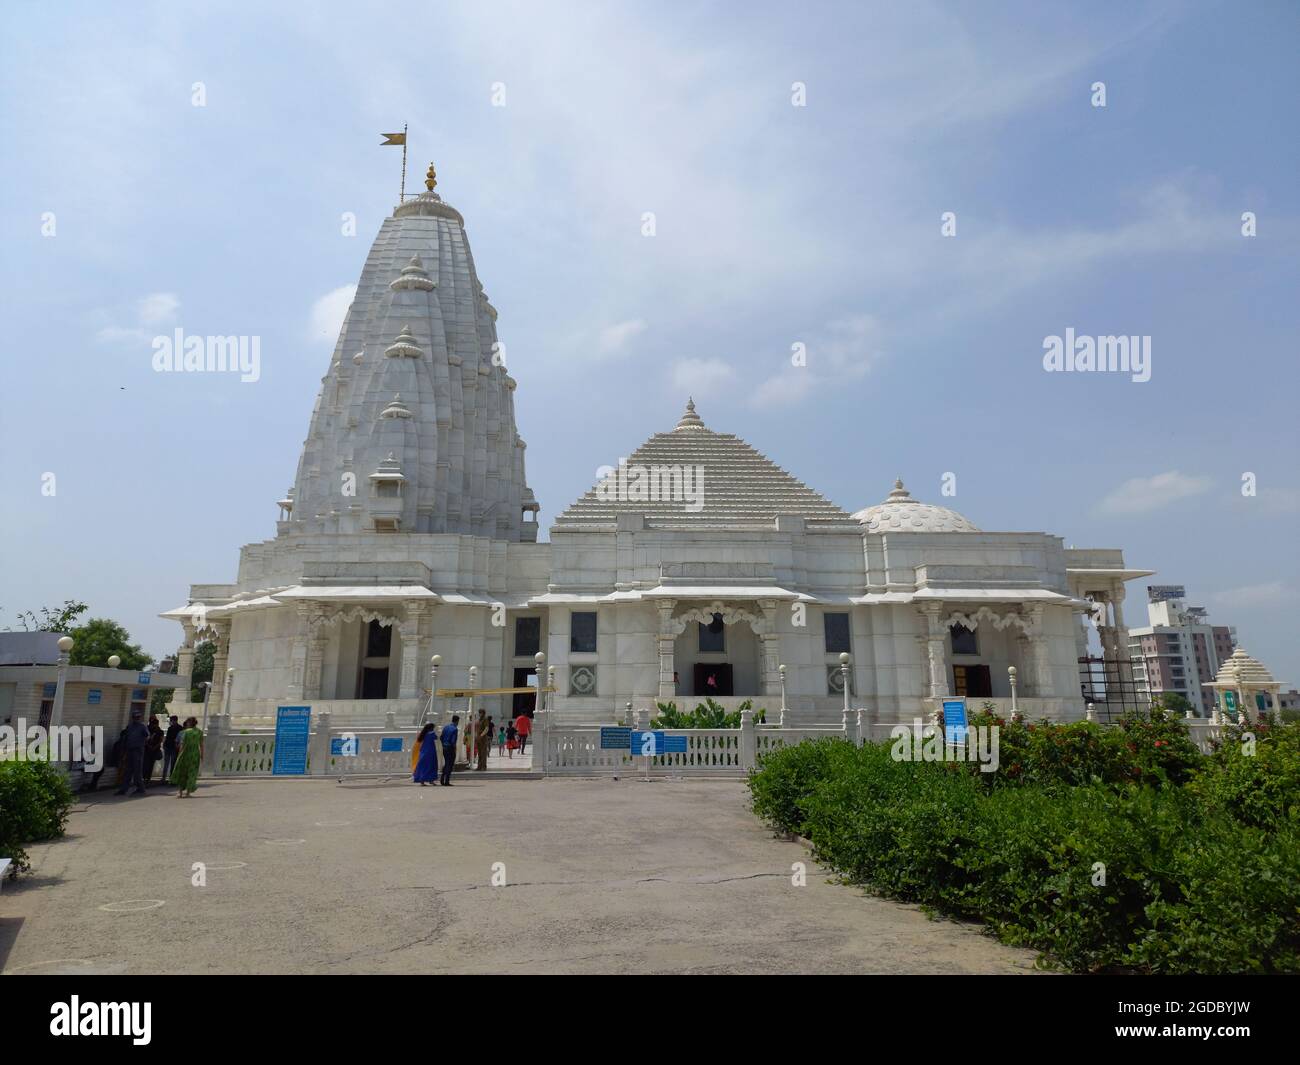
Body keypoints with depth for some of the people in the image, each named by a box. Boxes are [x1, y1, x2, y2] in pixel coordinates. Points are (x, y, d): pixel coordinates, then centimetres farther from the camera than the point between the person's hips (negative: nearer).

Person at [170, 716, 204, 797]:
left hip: (186, 754, -2)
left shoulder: (186, 732, -6)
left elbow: (182, 745, -6)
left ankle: (180, 791, 12)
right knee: (192, 773, 10)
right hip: (195, 754, 2)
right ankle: (188, 792, 9)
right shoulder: (200, 732, 2)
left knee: (181, 772, 13)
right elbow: (201, 745, 2)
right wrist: (202, 755, 9)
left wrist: (179, 756, 0)